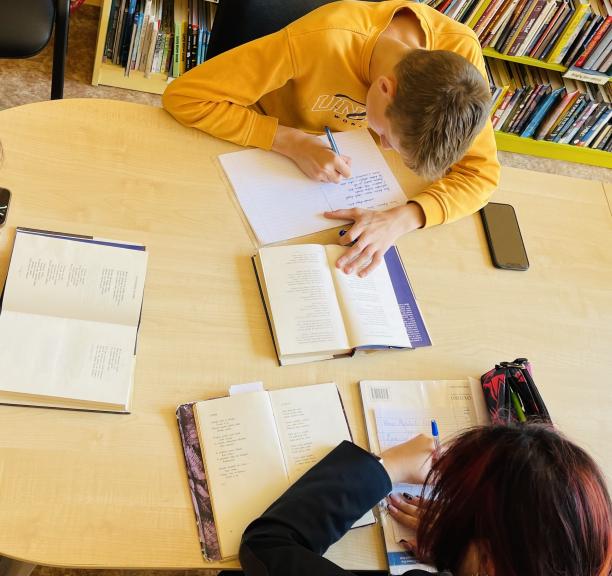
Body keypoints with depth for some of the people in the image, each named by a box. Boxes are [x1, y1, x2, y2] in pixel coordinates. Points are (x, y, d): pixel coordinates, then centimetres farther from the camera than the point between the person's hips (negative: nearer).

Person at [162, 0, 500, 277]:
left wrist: (401, 219, -42)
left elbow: (481, 172, -25)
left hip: (342, 155, 3)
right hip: (265, 142, -2)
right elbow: (183, 97, -34)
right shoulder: (319, 41, -39)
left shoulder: (461, 52, -30)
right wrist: (293, 143, -43)